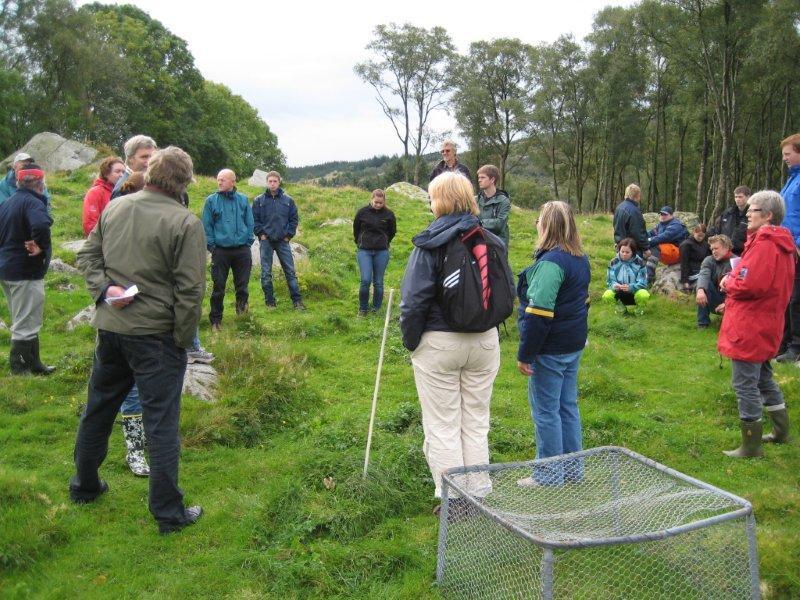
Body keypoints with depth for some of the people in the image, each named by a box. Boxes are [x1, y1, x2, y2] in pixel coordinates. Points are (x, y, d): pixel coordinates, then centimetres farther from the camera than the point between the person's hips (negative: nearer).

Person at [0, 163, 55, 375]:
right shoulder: (33, 202, -17)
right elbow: (41, 225, -37)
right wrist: (41, 246, -22)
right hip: (26, 271, -9)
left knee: (22, 321, 18)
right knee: (26, 323, 0)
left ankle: (32, 363, 27)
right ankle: (21, 365, 6)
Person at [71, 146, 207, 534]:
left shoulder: (114, 207, 2)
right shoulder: (185, 223, -16)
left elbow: (87, 255, 10)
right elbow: (190, 289, -15)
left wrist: (104, 288, -1)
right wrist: (182, 340, -7)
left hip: (109, 327, 6)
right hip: (155, 335, -6)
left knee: (98, 409, 22)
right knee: (161, 422, 3)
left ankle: (85, 485, 40)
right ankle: (168, 512, 12)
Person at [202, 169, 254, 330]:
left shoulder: (243, 200, 4)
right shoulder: (211, 200, 0)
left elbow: (250, 223, 9)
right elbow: (207, 226, 1)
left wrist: (248, 243, 3)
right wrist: (211, 246, -4)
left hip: (242, 250, 1)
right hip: (220, 251, -1)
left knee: (242, 285, 8)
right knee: (218, 287, 4)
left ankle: (241, 305, 32)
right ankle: (216, 320, 15)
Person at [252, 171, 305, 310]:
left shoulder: (288, 200, 4)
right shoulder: (259, 201, 2)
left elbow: (294, 219, 7)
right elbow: (254, 220, 4)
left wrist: (289, 235, -1)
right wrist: (261, 233, -5)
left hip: (283, 241, 0)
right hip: (266, 241, 0)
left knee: (290, 271, 1)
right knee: (266, 273, 3)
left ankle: (297, 301, 6)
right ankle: (270, 302, 13)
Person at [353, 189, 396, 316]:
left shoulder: (388, 214, -2)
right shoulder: (363, 212, -3)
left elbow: (392, 232, 14)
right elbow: (356, 229, 12)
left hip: (381, 252, 1)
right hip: (364, 251, -1)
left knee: (378, 282, 4)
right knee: (365, 280, -10)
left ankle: (376, 309, 17)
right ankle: (363, 309, 6)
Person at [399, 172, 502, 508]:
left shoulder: (430, 244, -13)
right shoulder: (492, 241, 1)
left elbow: (414, 300, -15)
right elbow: (507, 293, 7)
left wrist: (411, 341, -3)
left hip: (439, 343, -4)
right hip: (485, 341, 5)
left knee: (442, 426, 8)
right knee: (477, 422, 16)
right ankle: (479, 495, 26)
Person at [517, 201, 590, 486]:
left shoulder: (550, 262, -21)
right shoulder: (581, 259, 8)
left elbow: (538, 314, -24)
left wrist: (525, 354, -18)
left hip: (550, 350, -9)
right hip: (574, 345, 9)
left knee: (546, 410, 3)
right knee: (568, 406, 17)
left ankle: (550, 474, 14)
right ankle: (572, 469, 28)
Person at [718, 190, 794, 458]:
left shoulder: (764, 243, -20)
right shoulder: (782, 243, 12)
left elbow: (749, 285, -28)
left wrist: (728, 282, -8)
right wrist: (734, 280, 4)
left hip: (749, 327, -10)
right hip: (768, 325, 10)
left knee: (744, 384, -1)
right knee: (763, 377, 24)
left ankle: (751, 446, 7)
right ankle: (781, 430, 37)